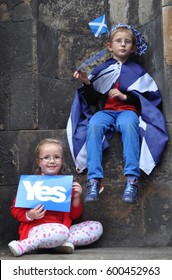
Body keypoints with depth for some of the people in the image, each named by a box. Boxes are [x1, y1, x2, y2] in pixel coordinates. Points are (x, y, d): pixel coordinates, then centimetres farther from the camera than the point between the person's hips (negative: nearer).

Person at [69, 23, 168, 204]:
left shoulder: (137, 71, 14)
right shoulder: (100, 70, 16)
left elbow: (151, 96, 5)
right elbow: (94, 100, 15)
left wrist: (125, 96, -8)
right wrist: (87, 83, -4)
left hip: (128, 110, -1)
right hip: (105, 111, 1)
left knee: (128, 123, -39)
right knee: (94, 124, -35)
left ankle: (132, 179, -43)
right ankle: (94, 179, -41)